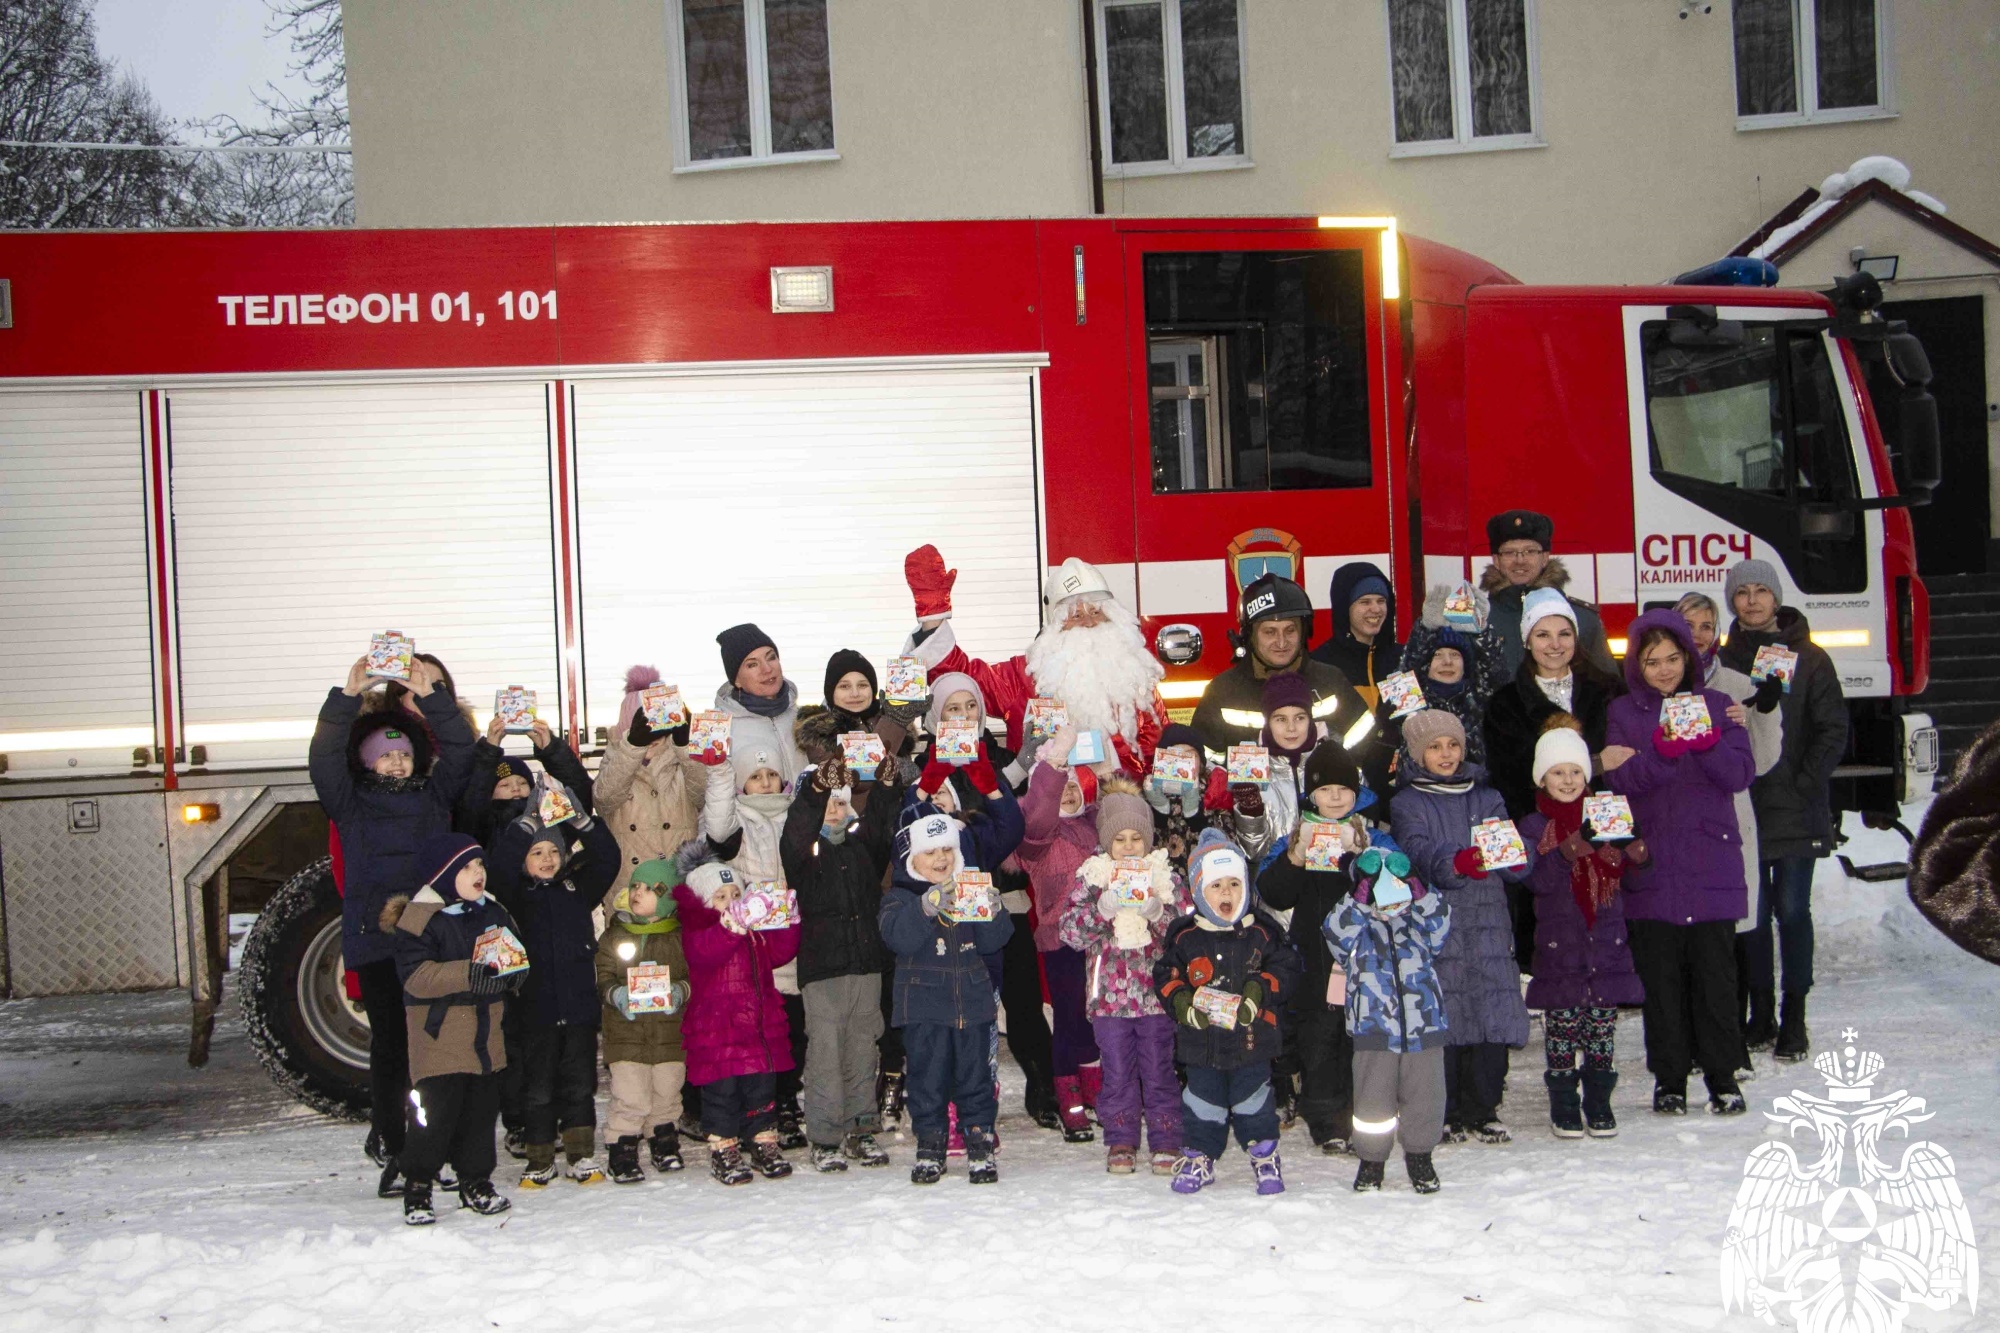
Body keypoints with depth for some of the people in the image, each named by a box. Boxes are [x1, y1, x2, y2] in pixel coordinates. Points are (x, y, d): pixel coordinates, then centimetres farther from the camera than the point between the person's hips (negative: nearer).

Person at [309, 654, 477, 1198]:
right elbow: (323, 756, -1)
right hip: (376, 943, -2)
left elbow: (460, 749, 9)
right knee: (389, 1044, -2)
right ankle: (391, 1150, 5)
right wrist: (348, 696, -7)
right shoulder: (351, 805, 10)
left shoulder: (436, 796, 15)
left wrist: (431, 696, 1)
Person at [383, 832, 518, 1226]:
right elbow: (415, 974, -19)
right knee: (436, 1114, -8)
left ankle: (476, 1184, 24)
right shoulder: (421, 917, -11)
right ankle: (417, 1191, 4)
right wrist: (467, 974, -28)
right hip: (439, 1035, -6)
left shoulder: (493, 913, 11)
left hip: (485, 1037, 7)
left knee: (482, 1111, 12)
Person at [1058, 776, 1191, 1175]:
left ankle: (1165, 1142, 13)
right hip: (1110, 993, 1)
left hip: (1157, 990, 0)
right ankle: (1121, 1143, 16)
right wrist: (1103, 909, -18)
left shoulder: (1165, 875, 5)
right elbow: (1070, 932, -2)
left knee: (1159, 1070, 2)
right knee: (1117, 1073, 5)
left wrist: (1156, 912, -17)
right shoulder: (1091, 877, 5)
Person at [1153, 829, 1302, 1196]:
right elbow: (1165, 975, 3)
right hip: (1201, 1040, 1)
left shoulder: (1262, 932, -2)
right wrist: (1180, 1001, -14)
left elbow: (1286, 967, 1)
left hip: (1251, 1038, -1)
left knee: (1253, 1100, 7)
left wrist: (1260, 989, -14)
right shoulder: (1184, 936, -2)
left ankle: (1265, 1156, 24)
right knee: (1203, 1104, 10)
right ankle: (1198, 1157, 25)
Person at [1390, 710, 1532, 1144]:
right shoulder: (1407, 803, 5)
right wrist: (1457, 864, -34)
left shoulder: (1486, 798, 17)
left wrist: (1516, 858, -17)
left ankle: (1482, 1111, 12)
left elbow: (1518, 861, 8)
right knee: (1443, 1019, -6)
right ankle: (1442, 1113, 5)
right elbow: (1420, 858, -13)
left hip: (1488, 926, 3)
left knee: (1492, 1016, 0)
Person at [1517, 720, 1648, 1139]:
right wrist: (1567, 853, -23)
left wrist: (1636, 855, -13)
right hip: (1559, 941, -2)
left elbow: (1621, 871, 7)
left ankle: (1599, 1100, 16)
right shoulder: (1533, 827, 2)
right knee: (1562, 1022, 1)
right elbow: (1537, 880, -10)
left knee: (1603, 1021, 5)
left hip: (1606, 938, 2)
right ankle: (1564, 1103, 11)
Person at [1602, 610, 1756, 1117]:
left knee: (1715, 971, 0)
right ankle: (1669, 1078, 12)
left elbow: (1739, 774, -2)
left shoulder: (1717, 706, 9)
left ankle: (1722, 1075, 11)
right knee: (1660, 976, 2)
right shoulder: (1623, 712, 7)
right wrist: (1663, 750, -23)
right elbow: (1621, 780, -7)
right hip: (1651, 865, 0)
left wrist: (1705, 742, -19)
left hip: (1712, 863, 0)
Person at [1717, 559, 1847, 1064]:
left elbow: (1833, 731, 0)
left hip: (1796, 812, -2)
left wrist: (1804, 785, -9)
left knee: (1793, 910, -1)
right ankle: (1760, 1013, 13)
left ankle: (1794, 1017, 7)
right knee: (1753, 912, 4)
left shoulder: (1809, 659, 2)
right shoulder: (1723, 660, 7)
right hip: (1741, 809, 2)